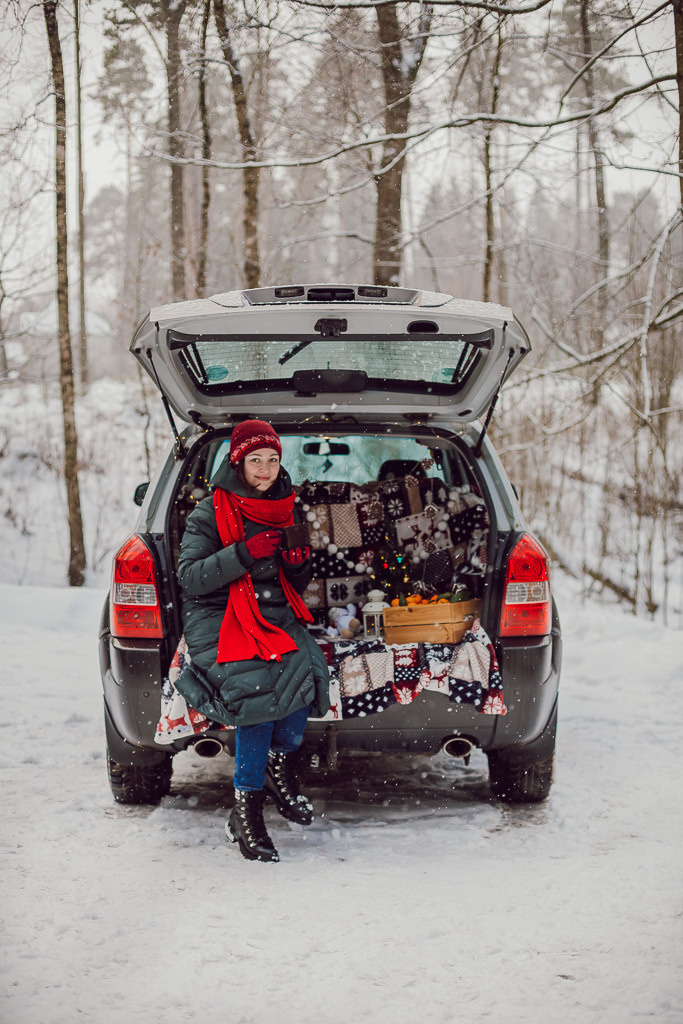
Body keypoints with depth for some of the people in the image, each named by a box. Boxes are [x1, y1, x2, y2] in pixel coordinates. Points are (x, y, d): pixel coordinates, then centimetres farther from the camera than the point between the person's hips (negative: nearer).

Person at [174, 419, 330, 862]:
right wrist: (244, 553, -18)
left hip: (275, 616, 4)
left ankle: (280, 764, -5)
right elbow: (191, 579, -9)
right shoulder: (209, 514, 2)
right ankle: (246, 809, -24)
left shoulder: (284, 512, 16)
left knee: (307, 668, -29)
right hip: (218, 618, -4)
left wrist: (299, 564, -2)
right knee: (257, 684, -32)